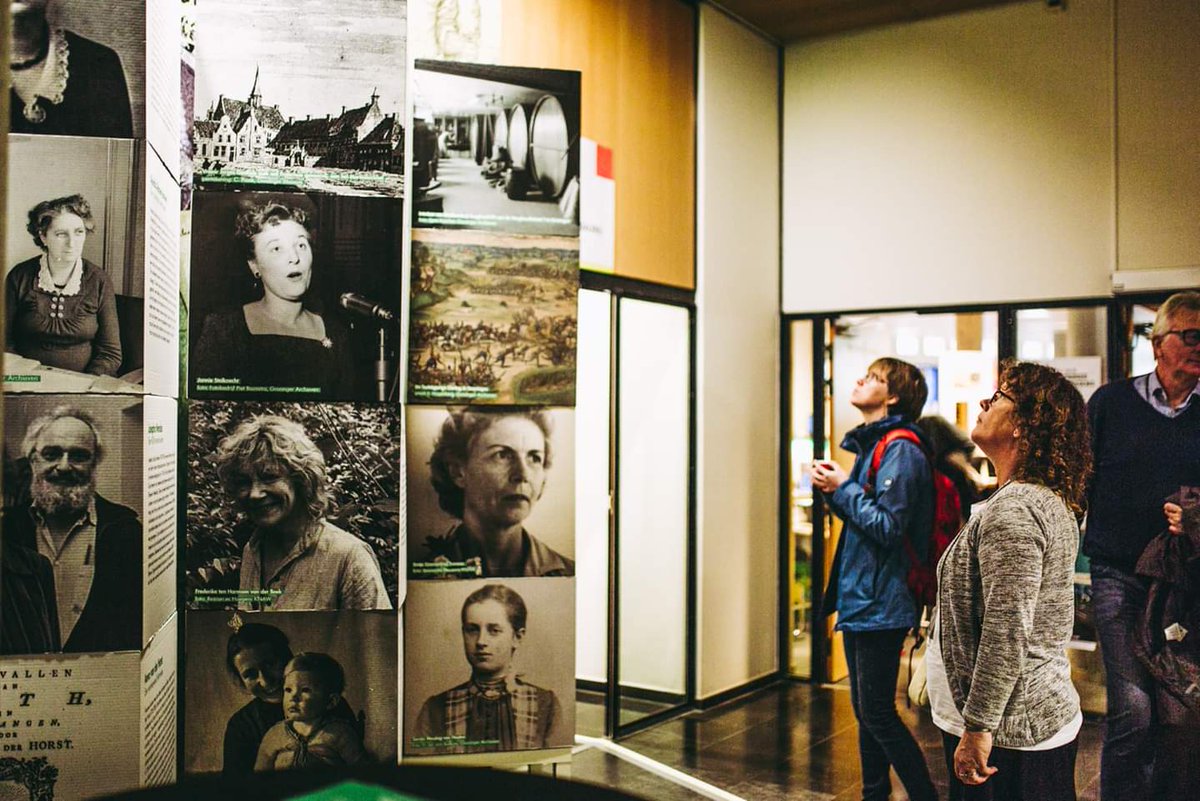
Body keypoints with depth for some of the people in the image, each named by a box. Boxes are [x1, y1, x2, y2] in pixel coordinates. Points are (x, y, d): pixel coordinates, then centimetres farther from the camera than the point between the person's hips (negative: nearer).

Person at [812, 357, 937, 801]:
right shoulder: (872, 445, 14)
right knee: (865, 710, 16)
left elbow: (888, 526, -21)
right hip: (858, 599, 10)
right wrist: (834, 488, 2)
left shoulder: (900, 450, -15)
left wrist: (844, 488, -14)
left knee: (878, 714, -4)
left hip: (880, 604, -10)